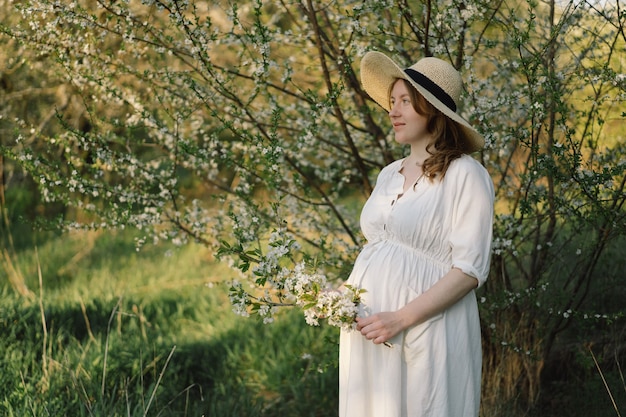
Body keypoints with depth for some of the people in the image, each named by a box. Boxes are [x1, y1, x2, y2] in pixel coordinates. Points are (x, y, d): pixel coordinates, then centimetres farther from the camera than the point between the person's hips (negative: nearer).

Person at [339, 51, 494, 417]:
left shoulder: (465, 174, -8)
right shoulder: (390, 174, 14)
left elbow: (470, 269, -14)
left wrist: (401, 318, -19)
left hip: (426, 330, -6)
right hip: (369, 328, 7)